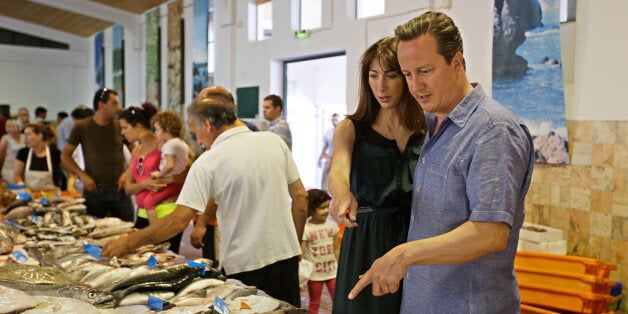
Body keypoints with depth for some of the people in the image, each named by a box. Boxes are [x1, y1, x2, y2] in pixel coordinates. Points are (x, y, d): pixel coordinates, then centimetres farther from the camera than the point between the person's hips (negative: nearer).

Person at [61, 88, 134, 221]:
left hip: (119, 190, 1)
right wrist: (82, 175, -7)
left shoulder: (120, 125, 2)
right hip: (94, 191, -1)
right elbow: (65, 155, 5)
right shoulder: (82, 127, -1)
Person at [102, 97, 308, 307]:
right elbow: (301, 197, 4)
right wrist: (295, 244, 14)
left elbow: (178, 221, -17)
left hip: (244, 265, -4)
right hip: (286, 256, 4)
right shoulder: (274, 141, 0)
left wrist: (128, 242, -6)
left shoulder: (208, 162, -13)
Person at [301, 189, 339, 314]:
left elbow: (336, 248, 7)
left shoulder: (332, 225, -2)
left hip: (332, 272, 3)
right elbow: (301, 254, -12)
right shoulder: (306, 229, -14)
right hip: (314, 274, -3)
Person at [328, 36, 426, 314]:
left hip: (417, 241, 1)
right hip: (366, 242, -1)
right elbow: (338, 170, -21)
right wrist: (342, 192, -41)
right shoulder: (351, 128, 0)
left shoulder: (427, 130, 2)